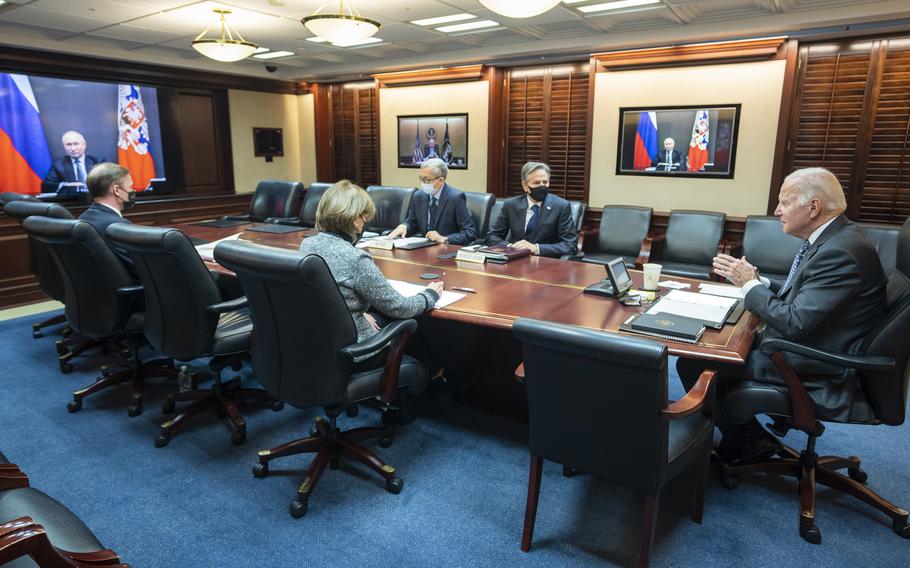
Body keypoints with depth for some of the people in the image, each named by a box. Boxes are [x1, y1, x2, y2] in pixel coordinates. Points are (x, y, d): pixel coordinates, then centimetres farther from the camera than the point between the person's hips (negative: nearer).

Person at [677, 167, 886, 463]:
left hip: (814, 369, -10)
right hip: (801, 343, 10)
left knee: (692, 364, -13)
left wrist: (749, 283, -15)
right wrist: (754, 280, -4)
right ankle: (744, 433, 22)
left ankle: (745, 440, 10)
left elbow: (794, 323, -28)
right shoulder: (831, 238, 6)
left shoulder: (840, 252, -25)